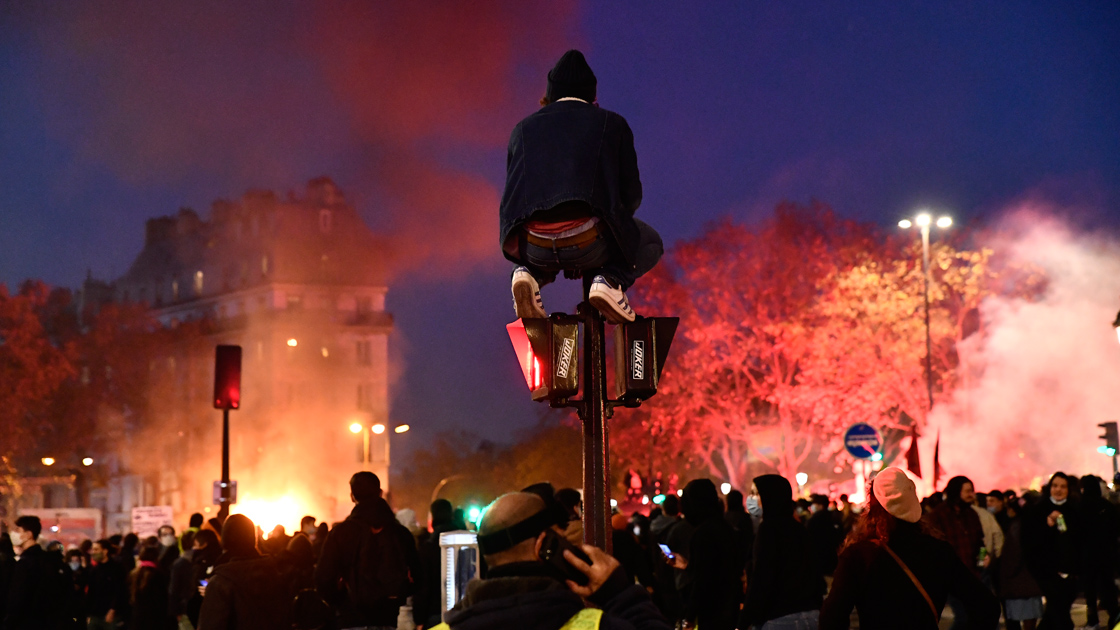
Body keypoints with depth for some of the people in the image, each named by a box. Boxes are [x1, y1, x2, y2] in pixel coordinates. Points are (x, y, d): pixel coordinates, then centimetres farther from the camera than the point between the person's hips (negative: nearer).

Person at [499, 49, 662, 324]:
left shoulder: (524, 128, 22)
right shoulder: (613, 123, 16)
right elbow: (631, 195, 16)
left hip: (536, 249, 2)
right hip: (589, 244, -2)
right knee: (650, 243, 30)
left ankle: (532, 275, 7)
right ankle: (610, 278, -1)